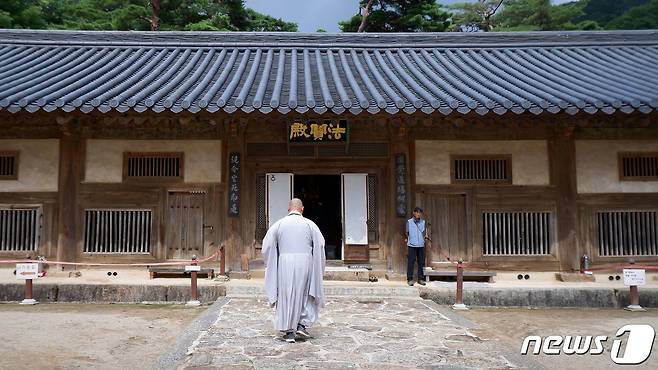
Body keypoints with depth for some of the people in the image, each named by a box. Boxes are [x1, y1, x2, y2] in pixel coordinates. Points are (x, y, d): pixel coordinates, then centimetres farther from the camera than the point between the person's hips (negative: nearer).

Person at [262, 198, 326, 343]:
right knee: (307, 294, 17)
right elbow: (320, 246, 0)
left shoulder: (278, 224, 5)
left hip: (284, 264, 1)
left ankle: (289, 332, 10)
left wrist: (271, 266, 16)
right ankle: (302, 325, 6)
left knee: (286, 296, 9)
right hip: (305, 263, 0)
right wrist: (318, 269, 11)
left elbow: (267, 246, 3)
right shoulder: (310, 224, 3)